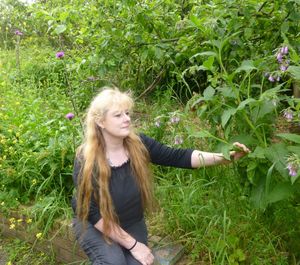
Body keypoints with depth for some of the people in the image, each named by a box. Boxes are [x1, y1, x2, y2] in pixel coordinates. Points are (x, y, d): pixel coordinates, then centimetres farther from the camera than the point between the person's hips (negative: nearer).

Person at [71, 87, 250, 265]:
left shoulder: (139, 144, -15)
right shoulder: (86, 160, -25)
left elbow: (177, 157, -16)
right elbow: (93, 213, -21)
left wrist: (223, 157, -29)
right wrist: (132, 244, -21)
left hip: (132, 223, 4)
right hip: (95, 225, -3)